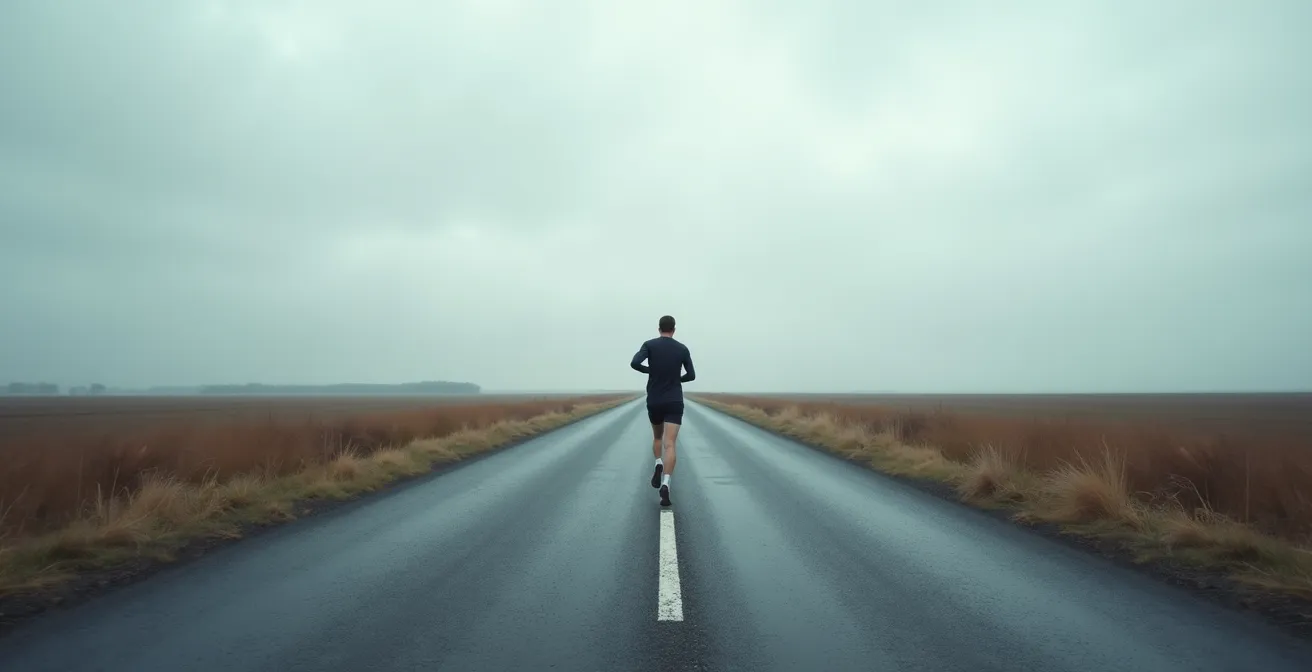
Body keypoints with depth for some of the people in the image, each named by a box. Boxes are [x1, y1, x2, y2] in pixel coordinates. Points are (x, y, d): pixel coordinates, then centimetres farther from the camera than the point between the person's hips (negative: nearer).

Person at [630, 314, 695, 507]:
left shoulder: (650, 344, 0)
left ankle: (658, 465, 1)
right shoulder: (682, 349, 4)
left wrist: (650, 370, 5)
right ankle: (665, 485, -27)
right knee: (669, 444, -10)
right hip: (674, 402, -1)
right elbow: (691, 375, 8)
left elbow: (634, 363, -16)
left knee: (657, 437, 27)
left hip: (654, 402, 1)